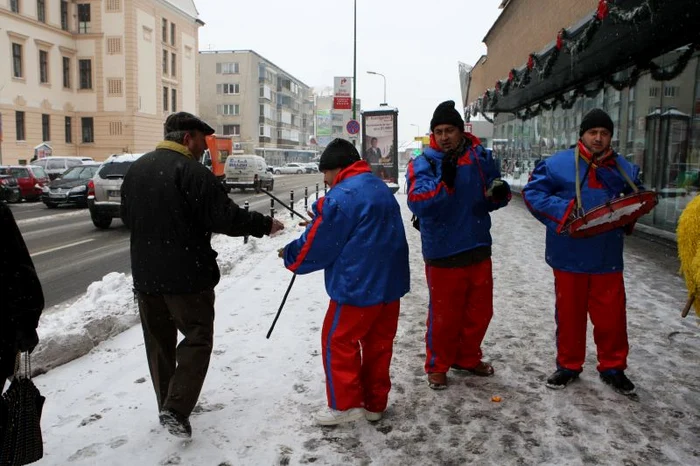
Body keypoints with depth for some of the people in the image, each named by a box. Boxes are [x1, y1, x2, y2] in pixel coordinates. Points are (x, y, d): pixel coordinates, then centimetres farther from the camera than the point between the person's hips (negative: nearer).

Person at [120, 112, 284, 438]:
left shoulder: (136, 169, 9)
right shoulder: (191, 171, -15)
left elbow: (126, 216, 19)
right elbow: (225, 217, -18)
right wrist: (265, 225, -6)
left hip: (145, 274, 7)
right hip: (186, 275, -7)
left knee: (159, 342, 17)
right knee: (197, 338, 6)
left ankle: (168, 405, 28)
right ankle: (176, 409, -2)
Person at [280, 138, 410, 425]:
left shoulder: (341, 197, -16)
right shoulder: (381, 189, 13)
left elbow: (320, 244, -11)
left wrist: (290, 257, 7)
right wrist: (320, 220, 20)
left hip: (357, 286, -9)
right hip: (390, 283, 9)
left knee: (338, 341, 7)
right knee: (379, 343, 16)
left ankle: (346, 404, 15)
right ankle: (375, 403, 27)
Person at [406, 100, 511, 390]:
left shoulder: (481, 157, 3)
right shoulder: (423, 163, -8)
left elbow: (492, 199, 13)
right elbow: (416, 203, -22)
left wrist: (499, 192, -11)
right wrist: (444, 181, -35)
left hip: (478, 249, 5)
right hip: (442, 253, -5)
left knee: (480, 311, 17)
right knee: (444, 314, 4)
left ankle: (467, 358, 38)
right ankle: (437, 366, 25)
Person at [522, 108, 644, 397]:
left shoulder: (624, 169, 8)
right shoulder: (558, 164, -4)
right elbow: (533, 192, -6)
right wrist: (563, 211, -18)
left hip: (607, 259, 2)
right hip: (570, 256, -2)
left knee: (611, 315, 8)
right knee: (569, 313, 10)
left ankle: (612, 368, 27)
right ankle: (569, 366, 27)